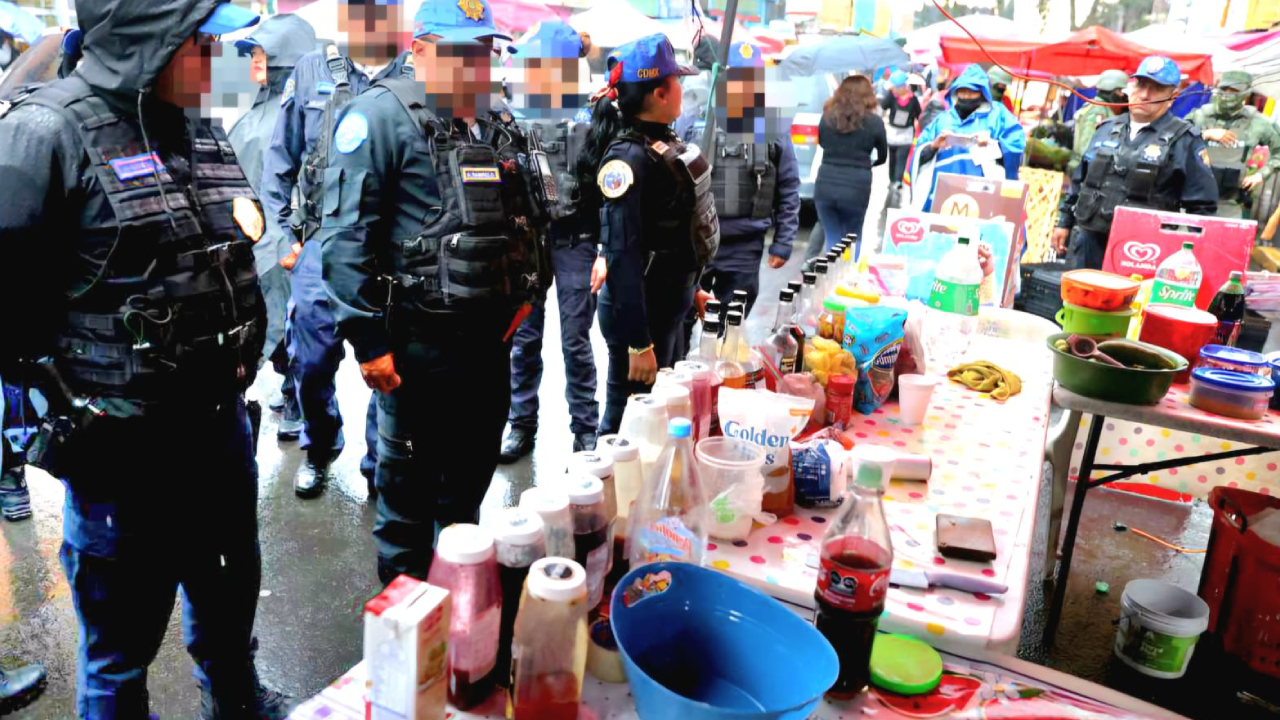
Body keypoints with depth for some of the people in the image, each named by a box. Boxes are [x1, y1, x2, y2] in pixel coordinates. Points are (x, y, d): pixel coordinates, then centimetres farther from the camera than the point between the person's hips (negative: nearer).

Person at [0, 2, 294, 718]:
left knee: (231, 595, 26)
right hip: (125, 444, -6)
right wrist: (63, 386, -12)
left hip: (222, 423, 7)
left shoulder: (204, 129, 6)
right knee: (122, 640, 14)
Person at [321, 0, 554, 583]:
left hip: (490, 341, 7)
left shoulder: (498, 127, 13)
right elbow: (346, 236, -17)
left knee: (470, 485, 21)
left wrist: (521, 295, 14)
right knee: (409, 491, 8)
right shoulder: (383, 115, -11)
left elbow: (524, 226, 23)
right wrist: (369, 339, -19)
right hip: (420, 346, -7)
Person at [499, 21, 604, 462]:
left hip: (576, 241, -3)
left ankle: (586, 431, 18)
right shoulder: (517, 110, 6)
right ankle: (521, 427, 21)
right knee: (524, 339, 8)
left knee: (575, 341, 3)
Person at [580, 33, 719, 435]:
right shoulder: (628, 157, -22)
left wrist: (689, 289, 22)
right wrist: (638, 343, -24)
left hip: (670, 305, 9)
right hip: (642, 313, -9)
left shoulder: (663, 142, 5)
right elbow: (622, 256, -24)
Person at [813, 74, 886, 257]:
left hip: (826, 185, 2)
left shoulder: (827, 116, 7)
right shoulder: (874, 122, 1)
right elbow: (883, 157, 13)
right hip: (856, 187, -2)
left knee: (832, 238, 15)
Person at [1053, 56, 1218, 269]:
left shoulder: (1184, 140, -2)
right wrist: (1064, 222, 17)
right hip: (1088, 242, 5)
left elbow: (1202, 205, -2)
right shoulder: (1107, 129, 14)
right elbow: (1079, 181, 21)